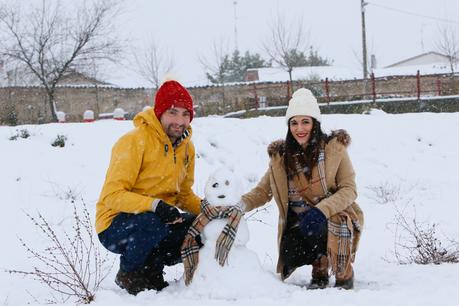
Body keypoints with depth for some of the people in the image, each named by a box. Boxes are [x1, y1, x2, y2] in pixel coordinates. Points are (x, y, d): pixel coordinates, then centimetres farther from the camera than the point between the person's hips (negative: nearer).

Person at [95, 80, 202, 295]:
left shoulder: (186, 146, 6)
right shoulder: (134, 142, -18)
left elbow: (185, 195, 15)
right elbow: (112, 196, -24)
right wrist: (154, 205, -38)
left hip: (159, 221, 7)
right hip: (115, 226, -7)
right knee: (153, 223, -38)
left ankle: (151, 268, 5)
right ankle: (129, 274, -7)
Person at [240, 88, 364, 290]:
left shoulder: (334, 148, -5)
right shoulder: (280, 156, 5)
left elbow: (349, 190, -9)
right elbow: (263, 191, 7)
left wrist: (322, 210, -26)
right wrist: (239, 204, -13)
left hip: (335, 217, -3)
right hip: (298, 223, 3)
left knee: (315, 227, -36)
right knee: (289, 258, -25)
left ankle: (344, 275, -10)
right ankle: (320, 273, 10)